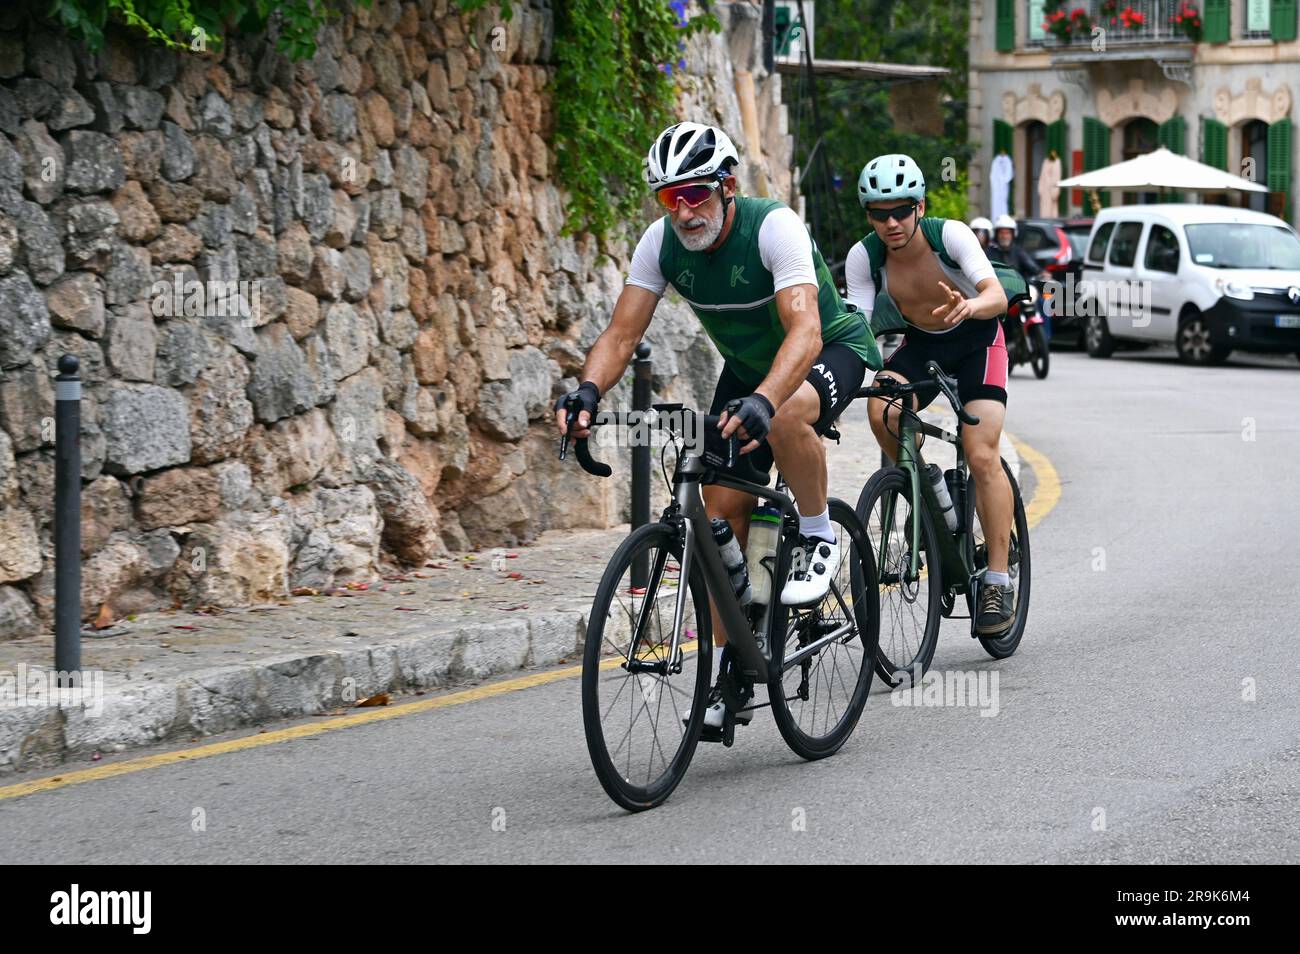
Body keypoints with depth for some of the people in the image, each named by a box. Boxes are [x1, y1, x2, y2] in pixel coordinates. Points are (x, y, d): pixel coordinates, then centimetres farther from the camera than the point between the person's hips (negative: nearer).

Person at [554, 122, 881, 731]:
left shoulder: (773, 227, -32)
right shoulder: (661, 242, -16)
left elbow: (804, 330, -43)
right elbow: (623, 332, -19)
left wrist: (762, 400, -61)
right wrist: (588, 391, -40)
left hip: (832, 347, -6)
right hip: (746, 364, 6)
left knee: (786, 414, -40)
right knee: (723, 510, -6)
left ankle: (818, 537, -14)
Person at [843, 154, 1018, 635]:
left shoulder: (950, 234, -27)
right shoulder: (864, 257, -20)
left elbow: (997, 295, -39)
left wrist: (969, 306, -62)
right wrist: (875, 372, -44)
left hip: (977, 341, -3)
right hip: (920, 343, 3)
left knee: (981, 455, -18)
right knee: (882, 411, -29)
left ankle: (998, 580, -11)